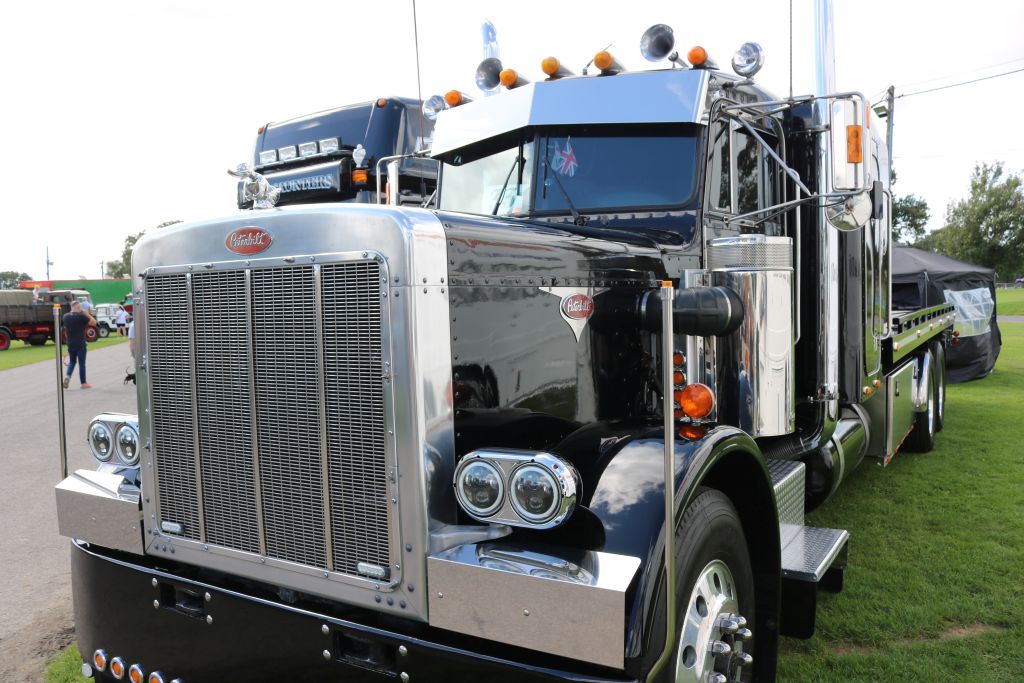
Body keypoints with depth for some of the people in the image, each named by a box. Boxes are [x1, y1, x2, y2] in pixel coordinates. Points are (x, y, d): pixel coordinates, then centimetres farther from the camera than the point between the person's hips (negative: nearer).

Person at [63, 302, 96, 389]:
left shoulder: (66, 316, 4)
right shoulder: (81, 316, -15)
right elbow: (94, 322, -10)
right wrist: (87, 314, -2)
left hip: (70, 344, 5)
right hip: (80, 344, -5)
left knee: (72, 361, 20)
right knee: (81, 363, 3)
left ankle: (67, 376, -4)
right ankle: (83, 383, 9)